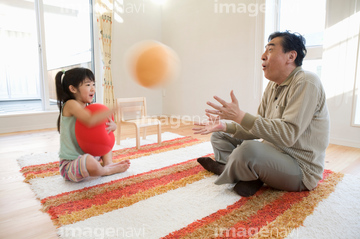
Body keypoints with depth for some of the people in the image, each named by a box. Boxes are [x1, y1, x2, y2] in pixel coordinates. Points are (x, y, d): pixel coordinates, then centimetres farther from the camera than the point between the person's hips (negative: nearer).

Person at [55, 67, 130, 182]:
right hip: (69, 166, -8)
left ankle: (108, 162, -3)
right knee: (89, 161, -40)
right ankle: (106, 170, -7)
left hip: (86, 155, 9)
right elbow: (90, 121, -37)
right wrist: (114, 109, -37)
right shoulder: (70, 104, -17)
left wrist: (112, 126, -19)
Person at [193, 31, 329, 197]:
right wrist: (224, 126, -6)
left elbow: (287, 135, -29)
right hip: (272, 153, 9)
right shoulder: (273, 86, 8)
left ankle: (223, 168, -7)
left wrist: (240, 116, -31)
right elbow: (258, 130, 6)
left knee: (248, 149, -38)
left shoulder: (306, 83, -18)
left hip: (300, 169, -8)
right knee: (219, 136, 11)